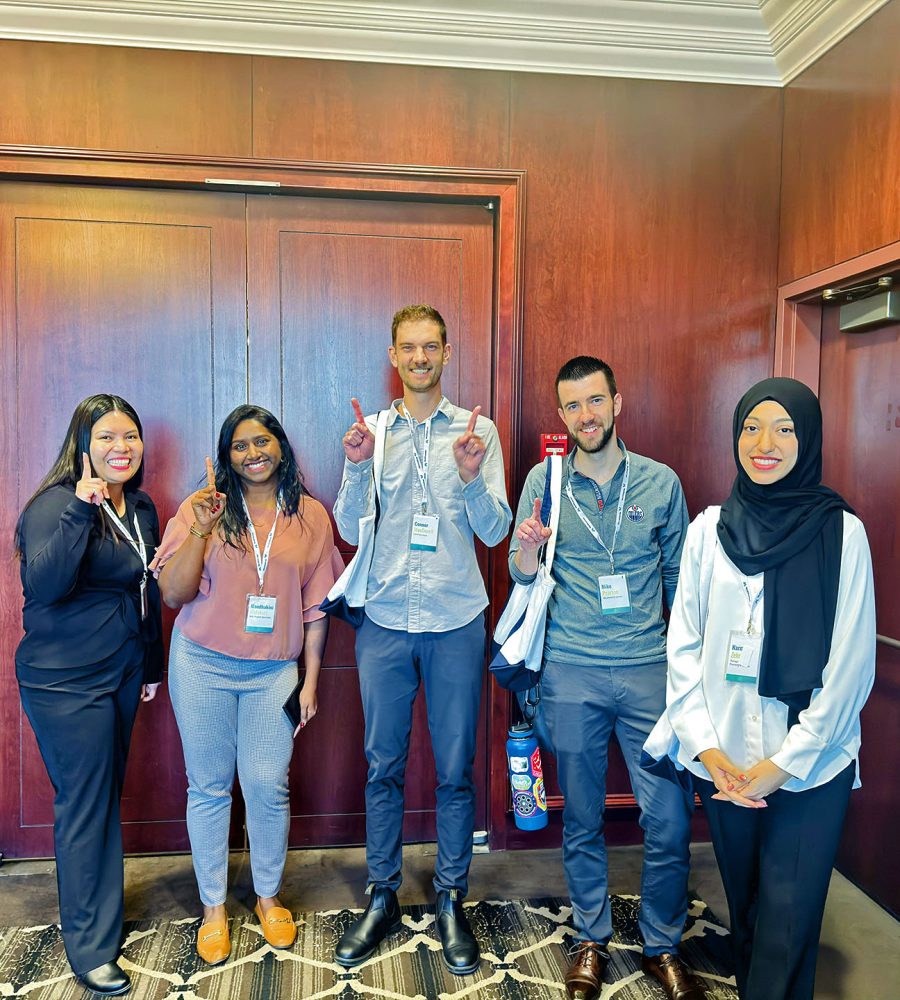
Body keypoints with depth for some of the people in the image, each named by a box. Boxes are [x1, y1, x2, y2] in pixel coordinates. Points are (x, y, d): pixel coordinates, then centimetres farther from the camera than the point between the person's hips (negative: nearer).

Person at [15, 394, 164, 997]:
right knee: (85, 806, 1)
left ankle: (105, 912, 33)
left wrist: (152, 665, 21)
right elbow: (45, 586, -27)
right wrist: (81, 512, -35)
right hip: (66, 682, -7)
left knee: (108, 796, 16)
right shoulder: (57, 505, -14)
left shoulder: (142, 509, 8)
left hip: (121, 675, 7)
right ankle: (91, 949, 16)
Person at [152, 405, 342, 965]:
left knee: (267, 785, 0)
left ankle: (269, 897, 25)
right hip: (203, 665, 0)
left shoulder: (310, 516, 1)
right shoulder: (202, 509, -4)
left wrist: (311, 682, 3)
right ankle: (214, 907, 27)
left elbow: (316, 605, 4)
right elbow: (173, 594, -8)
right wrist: (200, 530, -22)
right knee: (209, 787, 9)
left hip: (274, 670, 1)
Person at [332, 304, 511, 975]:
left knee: (455, 769, 8)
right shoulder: (372, 432, 5)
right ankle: (382, 898, 28)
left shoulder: (478, 430, 1)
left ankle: (451, 901, 26)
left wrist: (470, 476, -21)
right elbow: (351, 531, 1)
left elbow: (494, 530, -4)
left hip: (456, 623, -1)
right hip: (385, 622, 1)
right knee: (384, 765, 11)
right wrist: (358, 467, -15)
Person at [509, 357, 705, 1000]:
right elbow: (522, 578, 3)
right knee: (581, 819, 12)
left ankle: (663, 946, 26)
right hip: (572, 672, 0)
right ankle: (592, 941, 32)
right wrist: (526, 552, -19)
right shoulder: (544, 482, 2)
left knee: (670, 820, 2)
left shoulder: (661, 482, 3)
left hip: (649, 668, 0)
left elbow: (678, 575, 10)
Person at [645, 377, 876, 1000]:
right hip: (723, 761, 3)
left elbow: (850, 664, -7)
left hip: (810, 765, -2)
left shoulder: (841, 532, -5)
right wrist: (705, 746, -6)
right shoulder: (710, 528, 2)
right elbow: (684, 645, 3)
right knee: (743, 907, 17)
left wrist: (786, 761, -10)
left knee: (786, 928, 2)